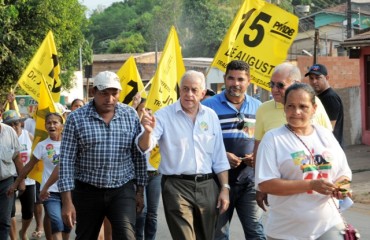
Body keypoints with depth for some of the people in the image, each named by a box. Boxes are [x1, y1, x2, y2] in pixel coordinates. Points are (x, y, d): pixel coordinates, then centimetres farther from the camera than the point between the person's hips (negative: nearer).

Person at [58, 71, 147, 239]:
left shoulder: (131, 115, 1)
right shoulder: (76, 118, -7)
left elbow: (138, 155, 8)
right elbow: (67, 160, -8)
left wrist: (140, 190, 8)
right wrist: (67, 201, -12)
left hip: (123, 190, 1)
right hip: (88, 191, 0)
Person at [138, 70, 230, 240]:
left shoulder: (211, 116, 8)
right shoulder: (164, 115, -5)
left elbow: (219, 158, 12)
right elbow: (144, 147, -15)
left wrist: (225, 188, 7)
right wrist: (148, 131, -36)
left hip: (207, 186, 5)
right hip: (177, 186, -4)